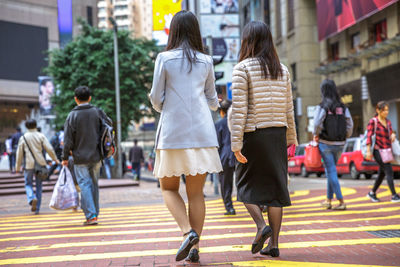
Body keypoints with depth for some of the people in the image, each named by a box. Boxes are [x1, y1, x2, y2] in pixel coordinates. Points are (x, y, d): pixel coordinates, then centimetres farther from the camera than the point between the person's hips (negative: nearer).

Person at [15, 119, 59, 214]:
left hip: (29, 164, -1)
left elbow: (19, 154, 2)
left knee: (28, 184, 10)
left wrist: (18, 167, 9)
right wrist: (55, 159, 9)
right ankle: (37, 208, 10)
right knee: (38, 186, 10)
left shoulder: (23, 138, 1)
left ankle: (32, 198, -22)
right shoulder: (41, 136, 1)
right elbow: (49, 149, -4)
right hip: (40, 163, 1)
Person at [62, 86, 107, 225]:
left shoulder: (72, 115, -6)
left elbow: (68, 140, -7)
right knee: (94, 184, 14)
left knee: (85, 185, -3)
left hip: (80, 158, -3)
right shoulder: (98, 112, 2)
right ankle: (95, 213, 19)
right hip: (96, 156, 3)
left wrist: (65, 158, 2)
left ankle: (91, 215, -10)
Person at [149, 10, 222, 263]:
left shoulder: (165, 58, -2)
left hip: (173, 132, -2)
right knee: (196, 192, 7)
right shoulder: (206, 61, 7)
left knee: (169, 188, 11)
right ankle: (195, 247, 5)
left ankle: (188, 232, -10)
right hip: (202, 132, 3)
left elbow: (157, 99, 1)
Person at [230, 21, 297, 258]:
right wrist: (291, 137, 19)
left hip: (253, 134, -4)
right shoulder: (282, 69, 8)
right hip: (277, 133, 4)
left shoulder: (242, 68, -6)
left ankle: (262, 226, -10)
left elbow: (239, 108, -12)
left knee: (246, 185, 12)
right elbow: (288, 107, 10)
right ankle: (274, 243, 6)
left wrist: (236, 143, -12)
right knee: (275, 186, 6)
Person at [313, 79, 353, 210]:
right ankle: (328, 200, 23)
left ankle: (341, 202, -4)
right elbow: (350, 124, 0)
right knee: (331, 171, 18)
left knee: (331, 172, 0)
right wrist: (345, 137, 12)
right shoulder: (342, 107, 3)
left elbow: (317, 124, -20)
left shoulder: (322, 107, -11)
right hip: (339, 144, 5)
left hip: (325, 143, -5)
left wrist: (315, 135, -3)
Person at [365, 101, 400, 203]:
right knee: (389, 171, -14)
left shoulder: (388, 122, 12)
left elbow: (390, 133, 19)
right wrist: (368, 151, -13)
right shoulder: (373, 121, -7)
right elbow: (369, 136, -9)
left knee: (382, 173, 12)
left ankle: (372, 193, 27)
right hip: (378, 150, -7)